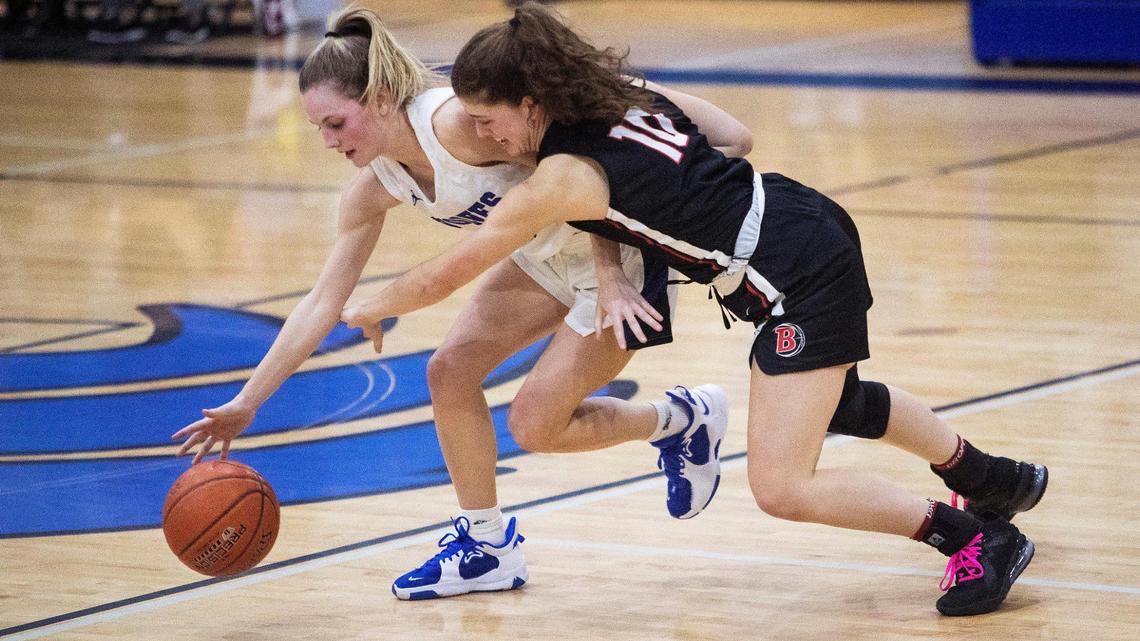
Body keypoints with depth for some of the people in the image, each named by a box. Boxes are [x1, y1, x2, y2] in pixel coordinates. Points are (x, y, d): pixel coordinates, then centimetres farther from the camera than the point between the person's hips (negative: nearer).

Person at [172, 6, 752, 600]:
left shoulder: (459, 126, -32)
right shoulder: (374, 189, -6)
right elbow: (323, 303, 0)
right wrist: (246, 404, -2)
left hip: (623, 249, -8)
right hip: (549, 255, 8)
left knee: (534, 425, -6)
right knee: (450, 370, 0)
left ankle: (684, 421, 18)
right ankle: (486, 547, 15)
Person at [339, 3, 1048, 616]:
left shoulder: (561, 177, -20)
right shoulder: (614, 99, 2)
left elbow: (442, 277, -8)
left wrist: (368, 308, 8)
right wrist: (609, 274, 7)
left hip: (799, 279, -10)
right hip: (811, 228, 10)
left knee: (781, 487, -10)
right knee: (834, 404, 34)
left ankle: (982, 540, 0)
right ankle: (995, 479, 54)